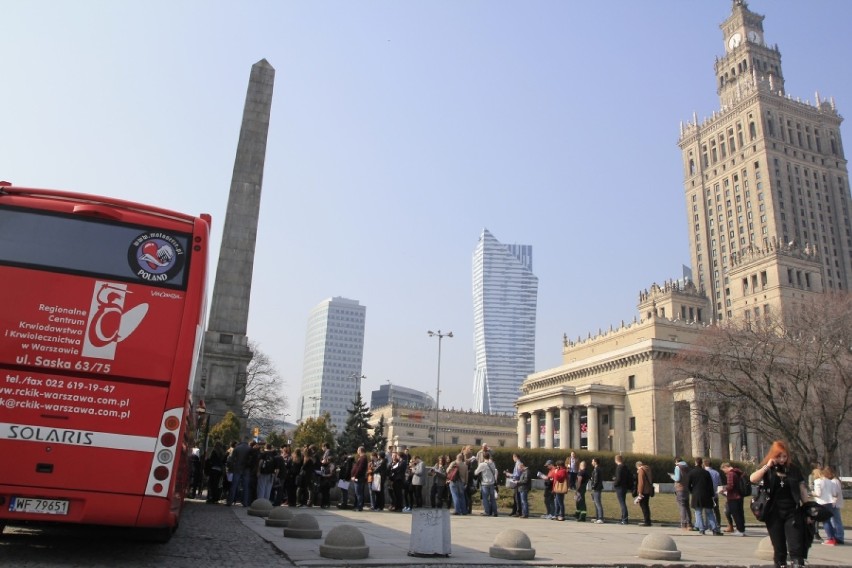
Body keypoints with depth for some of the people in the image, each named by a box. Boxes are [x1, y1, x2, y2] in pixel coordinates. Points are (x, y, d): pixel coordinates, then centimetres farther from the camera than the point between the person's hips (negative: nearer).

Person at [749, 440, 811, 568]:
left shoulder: (793, 469, 4)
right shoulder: (767, 470, 2)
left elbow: (802, 490, 7)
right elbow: (753, 479, -15)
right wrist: (767, 466, -18)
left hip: (792, 512, 0)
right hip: (774, 514, 1)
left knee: (796, 548, -7)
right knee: (778, 548, 8)